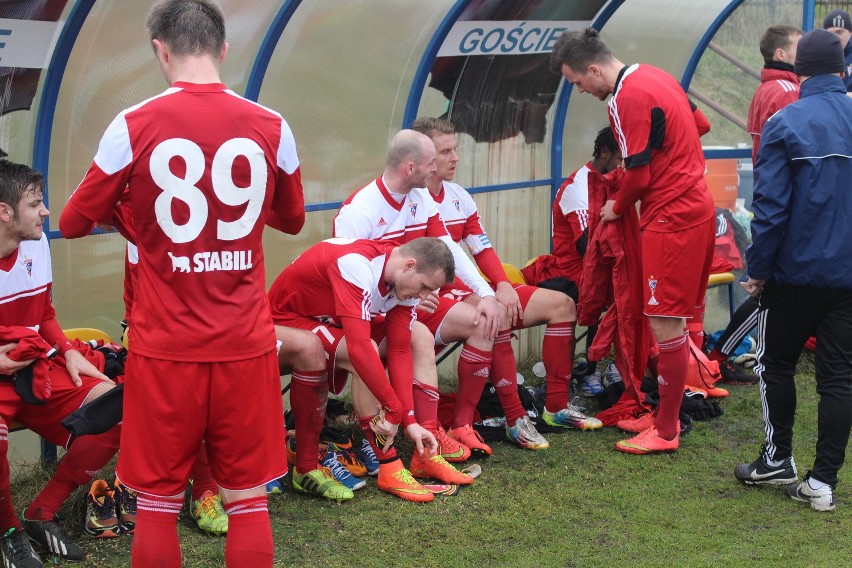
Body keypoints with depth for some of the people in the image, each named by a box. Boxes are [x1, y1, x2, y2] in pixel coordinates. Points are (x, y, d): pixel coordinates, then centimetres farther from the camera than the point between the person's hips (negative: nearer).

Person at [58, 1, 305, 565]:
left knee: (157, 503, 10)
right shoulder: (271, 127, -1)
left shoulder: (134, 125, -7)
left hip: (165, 347, -1)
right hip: (246, 344, 2)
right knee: (249, 501, 11)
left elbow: (73, 223, 3)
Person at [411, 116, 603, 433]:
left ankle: (556, 406, 9)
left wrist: (503, 286, -7)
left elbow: (483, 250, 13)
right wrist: (483, 295, -26)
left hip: (471, 291, 9)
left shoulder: (458, 196, 13)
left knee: (561, 304, 4)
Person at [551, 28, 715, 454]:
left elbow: (639, 176, -15)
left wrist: (617, 209, 4)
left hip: (671, 218, -10)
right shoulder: (655, 77, 11)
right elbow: (698, 125, 22)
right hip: (695, 206, 10)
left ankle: (666, 431, 2)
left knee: (666, 324, -5)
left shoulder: (627, 99, -17)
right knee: (671, 320, 15)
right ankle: (665, 414, 24)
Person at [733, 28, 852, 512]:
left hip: (797, 271, -4)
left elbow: (771, 206, -14)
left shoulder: (785, 124, -11)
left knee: (777, 363, 14)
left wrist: (758, 269, -5)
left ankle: (778, 459, 22)